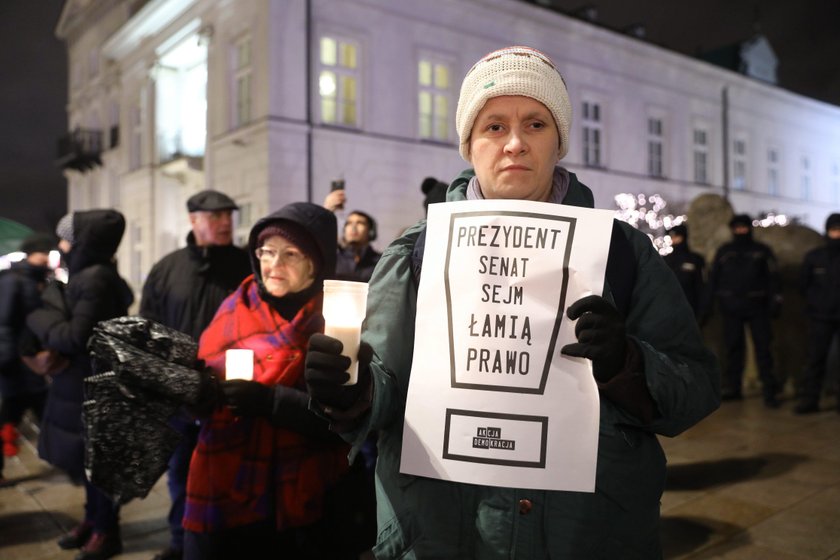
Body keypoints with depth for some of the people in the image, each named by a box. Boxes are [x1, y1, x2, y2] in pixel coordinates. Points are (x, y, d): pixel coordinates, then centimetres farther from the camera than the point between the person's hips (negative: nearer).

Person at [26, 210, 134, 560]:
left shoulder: (95, 279, -21)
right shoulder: (85, 275, 10)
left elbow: (75, 336, -21)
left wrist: (38, 318, -8)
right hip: (82, 381, 9)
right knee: (88, 456, 19)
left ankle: (106, 531, 18)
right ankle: (93, 519, 34)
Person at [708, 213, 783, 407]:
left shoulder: (762, 251, 7)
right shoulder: (724, 251, 12)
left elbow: (773, 277, 5)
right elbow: (714, 277, 14)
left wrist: (775, 301, -3)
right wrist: (715, 299, 6)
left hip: (757, 307, -2)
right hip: (731, 309, 2)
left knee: (763, 348, -4)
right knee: (733, 348, 6)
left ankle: (769, 391, -2)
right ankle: (732, 388, 12)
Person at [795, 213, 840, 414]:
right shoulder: (814, 257, 4)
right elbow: (804, 285, 11)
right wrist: (815, 302, 4)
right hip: (820, 316, 0)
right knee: (816, 358, 0)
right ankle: (809, 399, 3)